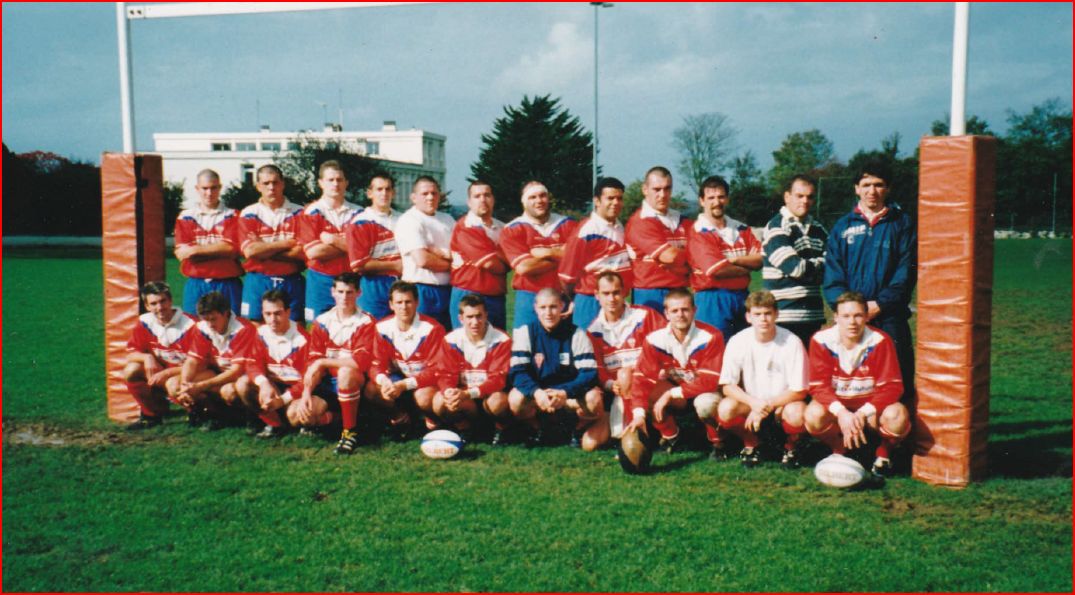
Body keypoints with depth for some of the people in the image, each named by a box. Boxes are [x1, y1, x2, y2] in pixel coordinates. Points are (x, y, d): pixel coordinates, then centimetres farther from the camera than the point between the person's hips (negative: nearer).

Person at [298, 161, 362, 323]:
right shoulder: (311, 212, 1)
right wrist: (346, 244, -6)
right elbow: (312, 252, -11)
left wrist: (332, 239, -10)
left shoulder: (357, 213, 8)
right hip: (321, 280, -2)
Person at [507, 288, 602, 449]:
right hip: (537, 395, 1)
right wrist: (536, 392, -35)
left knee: (594, 399, -31)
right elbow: (517, 372, -14)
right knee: (516, 398, -30)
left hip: (571, 399, 0)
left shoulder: (577, 335, -8)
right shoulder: (525, 333, -6)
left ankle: (579, 429, 3)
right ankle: (538, 428, 3)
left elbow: (590, 374, -15)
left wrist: (565, 393, -33)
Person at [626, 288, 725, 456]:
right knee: (649, 392, -26)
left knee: (705, 403, -38)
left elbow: (711, 381, -27)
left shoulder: (710, 337, -25)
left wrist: (672, 394, -29)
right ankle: (669, 436, 1)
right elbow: (642, 378, -22)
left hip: (706, 391, -3)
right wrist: (639, 414, -38)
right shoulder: (655, 339, -17)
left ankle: (718, 442, -5)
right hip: (675, 392, 3)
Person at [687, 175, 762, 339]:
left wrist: (734, 260, -14)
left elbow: (760, 259, 2)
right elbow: (716, 270, -18)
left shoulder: (741, 229, 13)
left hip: (742, 297, 6)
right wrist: (747, 267, -3)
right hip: (713, 299, -6)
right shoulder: (698, 232, -8)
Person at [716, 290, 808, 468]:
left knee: (797, 413, -35)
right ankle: (750, 443, 3)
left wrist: (767, 406, -22)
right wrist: (754, 403, -27)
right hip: (749, 403, 1)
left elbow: (799, 391, -15)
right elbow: (727, 386, -11)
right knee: (725, 409, -30)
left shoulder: (792, 342, -17)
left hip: (782, 403, -1)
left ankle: (790, 446, 2)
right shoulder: (738, 342, -13)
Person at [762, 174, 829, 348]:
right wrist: (818, 265, 1)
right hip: (785, 316, -7)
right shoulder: (777, 227, -7)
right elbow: (794, 267, -17)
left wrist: (807, 266, -8)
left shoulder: (818, 228, 15)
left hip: (814, 314, 7)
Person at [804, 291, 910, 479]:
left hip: (871, 405, 0)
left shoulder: (880, 341, -16)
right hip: (836, 404, 1)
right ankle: (839, 450, 4)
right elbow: (818, 385, -15)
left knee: (897, 416, -31)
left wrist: (863, 412, -30)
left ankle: (884, 452, 4)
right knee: (814, 414, -31)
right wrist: (841, 412, -32)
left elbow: (892, 386, -17)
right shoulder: (821, 340, -15)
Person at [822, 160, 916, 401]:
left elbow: (906, 272, 0)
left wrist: (880, 304, -11)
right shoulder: (843, 226, 12)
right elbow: (832, 273, 5)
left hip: (889, 316, -1)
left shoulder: (902, 224, 8)